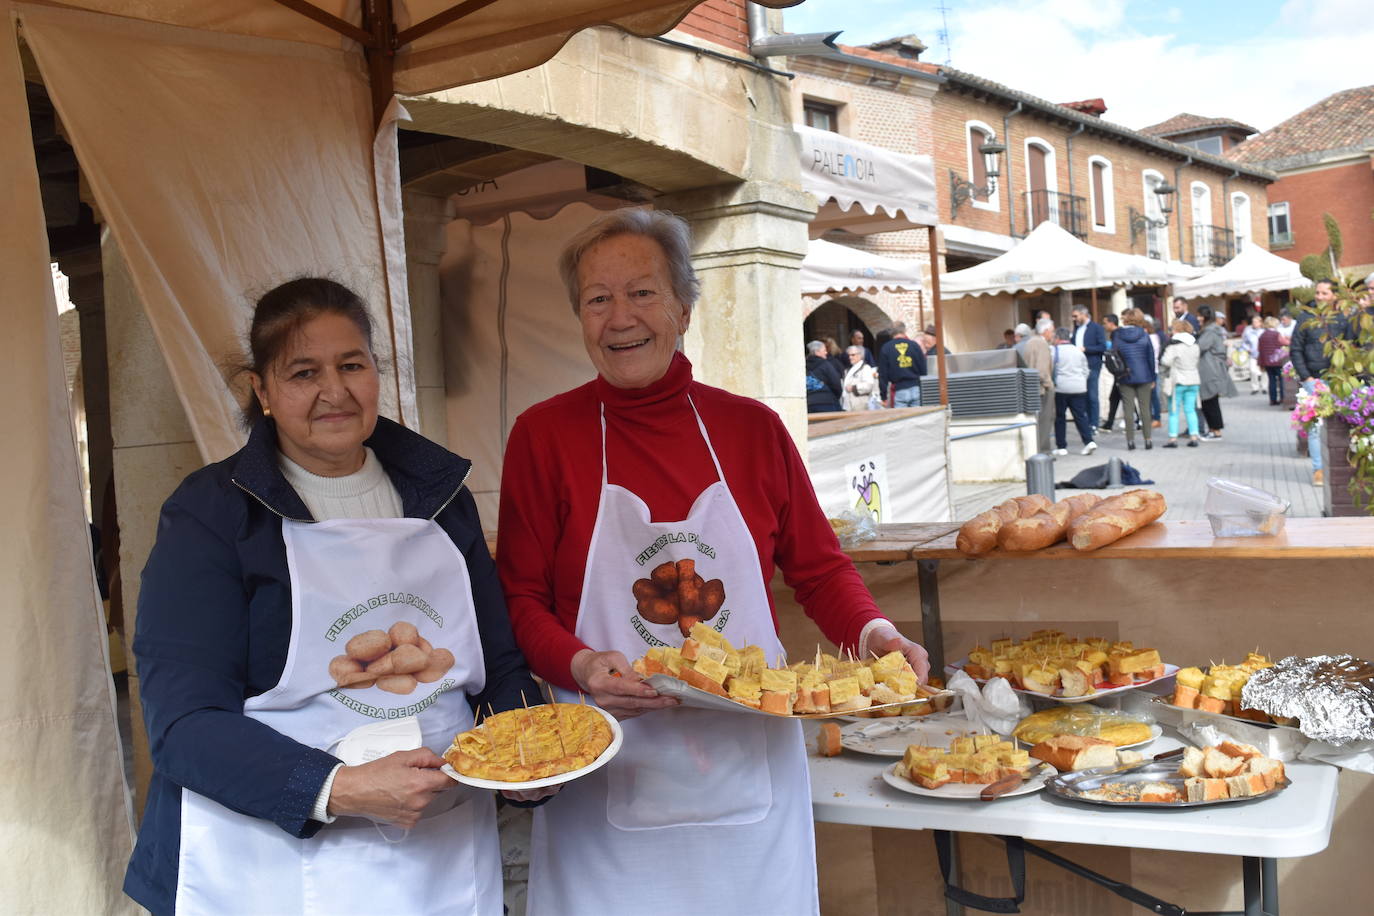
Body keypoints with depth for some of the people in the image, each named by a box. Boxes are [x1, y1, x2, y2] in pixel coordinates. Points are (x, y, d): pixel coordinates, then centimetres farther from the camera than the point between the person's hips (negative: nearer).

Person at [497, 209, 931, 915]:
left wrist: (872, 633, -8)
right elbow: (520, 598, -1)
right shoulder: (545, 434, -3)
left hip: (750, 768, 2)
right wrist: (579, 665, -19)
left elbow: (818, 568, 10)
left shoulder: (751, 427, 3)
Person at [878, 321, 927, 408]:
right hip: (915, 389, 2)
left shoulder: (886, 348, 0)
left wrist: (884, 397, 7)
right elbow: (923, 369, 3)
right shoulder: (914, 345, 2)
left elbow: (882, 374, 2)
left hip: (899, 391, -2)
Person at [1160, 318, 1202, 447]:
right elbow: (1196, 359, 17)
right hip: (1193, 380, 6)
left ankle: (1173, 438, -1)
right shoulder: (1194, 343, 9)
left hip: (1178, 381, -6)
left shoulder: (1173, 343, -13)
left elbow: (1166, 361, -15)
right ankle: (1193, 437, 4)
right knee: (1190, 410, 9)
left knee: (1174, 411, 1)